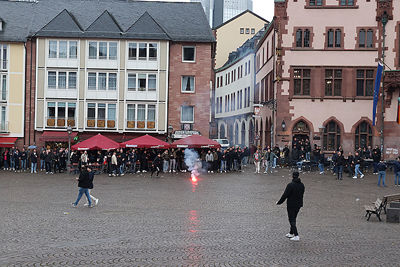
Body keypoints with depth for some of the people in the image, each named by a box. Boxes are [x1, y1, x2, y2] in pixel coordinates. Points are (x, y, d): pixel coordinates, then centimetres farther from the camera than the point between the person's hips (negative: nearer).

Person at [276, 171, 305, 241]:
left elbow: (285, 195, -17)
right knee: (293, 219, 20)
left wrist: (279, 202, -5)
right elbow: (302, 194, 10)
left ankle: (296, 236, -6)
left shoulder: (290, 185, -20)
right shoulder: (302, 185, 1)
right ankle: (291, 233, 30)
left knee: (292, 220, 0)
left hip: (291, 205, -7)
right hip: (299, 204, 7)